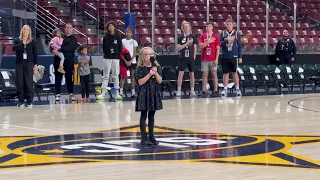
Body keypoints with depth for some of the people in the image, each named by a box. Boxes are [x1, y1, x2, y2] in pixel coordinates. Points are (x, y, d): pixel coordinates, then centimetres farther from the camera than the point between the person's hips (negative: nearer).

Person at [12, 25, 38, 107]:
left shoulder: (32, 42, 5)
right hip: (19, 63, 1)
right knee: (19, 82, -1)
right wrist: (22, 43, -19)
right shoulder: (17, 40, 6)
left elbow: (35, 53, 5)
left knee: (29, 82, -3)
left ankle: (29, 101, 2)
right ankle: (21, 100, 5)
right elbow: (13, 48, -12)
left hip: (29, 63, -1)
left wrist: (36, 64, -1)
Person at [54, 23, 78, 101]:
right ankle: (57, 94, 4)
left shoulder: (73, 39, 6)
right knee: (58, 77, 1)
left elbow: (70, 48, -12)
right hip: (58, 59, 3)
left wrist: (59, 49, -20)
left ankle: (71, 94, 9)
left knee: (69, 77, 1)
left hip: (68, 60, -3)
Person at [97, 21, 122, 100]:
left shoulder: (118, 37, 3)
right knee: (105, 76, 1)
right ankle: (103, 93, -1)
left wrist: (118, 57, -1)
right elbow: (104, 48, 7)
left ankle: (117, 94, 9)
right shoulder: (106, 37, 4)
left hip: (116, 58, 0)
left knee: (116, 76, 5)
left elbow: (120, 48, 4)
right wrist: (107, 54, -3)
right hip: (107, 58, 0)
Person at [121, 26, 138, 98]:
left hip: (132, 61, 1)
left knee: (132, 76, 3)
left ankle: (133, 92, 4)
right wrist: (125, 61, -12)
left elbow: (135, 53, 1)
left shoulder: (134, 42, 3)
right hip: (124, 61, -1)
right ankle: (121, 92, -2)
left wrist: (130, 61, -10)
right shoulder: (122, 41, 1)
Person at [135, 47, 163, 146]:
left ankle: (151, 136, 17)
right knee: (144, 115, 0)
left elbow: (160, 81, -1)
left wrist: (155, 73, -16)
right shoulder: (140, 68, -8)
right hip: (144, 94, -4)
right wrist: (149, 74, -21)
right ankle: (144, 137, 2)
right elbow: (140, 82, -15)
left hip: (154, 93, 4)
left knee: (151, 115, 11)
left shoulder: (157, 67, 5)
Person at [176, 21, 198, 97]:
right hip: (183, 58, -1)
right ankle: (179, 91, 0)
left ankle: (192, 91, 13)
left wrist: (194, 57, 0)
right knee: (180, 74, -4)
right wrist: (187, 43, -15)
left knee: (192, 74, 6)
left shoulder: (193, 37, 3)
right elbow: (178, 48, -6)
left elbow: (195, 48, 6)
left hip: (191, 58, 1)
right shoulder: (180, 37, 2)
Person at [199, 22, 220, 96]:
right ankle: (204, 90, 6)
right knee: (204, 74, 3)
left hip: (213, 59, -1)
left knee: (214, 74, 1)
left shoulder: (216, 37, 2)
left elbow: (218, 48, 0)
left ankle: (216, 90, 4)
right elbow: (200, 45, -5)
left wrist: (216, 58, -7)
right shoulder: (202, 36, 6)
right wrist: (208, 42, -20)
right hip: (204, 59, 1)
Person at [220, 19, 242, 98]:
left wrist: (240, 57, 0)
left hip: (234, 56, -1)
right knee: (226, 73, 4)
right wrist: (227, 40, -17)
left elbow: (239, 46, 4)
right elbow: (220, 44, -1)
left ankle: (237, 89, 11)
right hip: (225, 57, 1)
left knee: (234, 73, 3)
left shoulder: (237, 34, 3)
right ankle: (225, 89, 10)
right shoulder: (223, 34, 6)